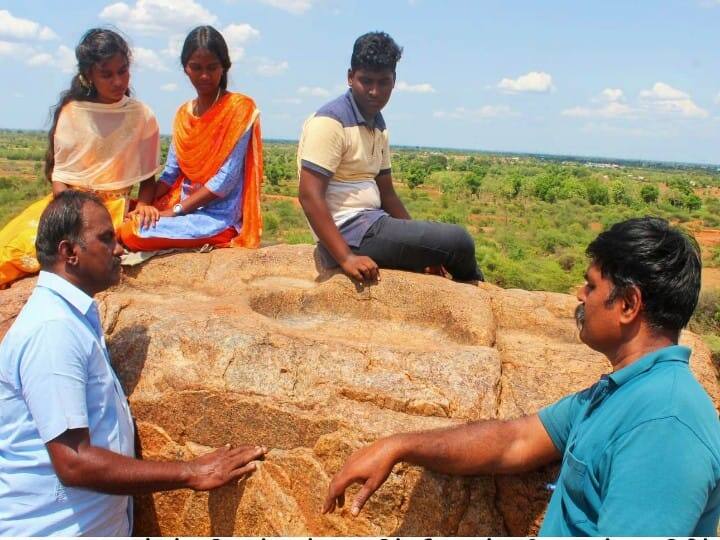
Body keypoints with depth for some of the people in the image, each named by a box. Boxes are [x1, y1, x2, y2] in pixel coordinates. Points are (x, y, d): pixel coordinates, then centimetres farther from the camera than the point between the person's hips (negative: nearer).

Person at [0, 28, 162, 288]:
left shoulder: (142, 117, 1)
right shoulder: (71, 112, 2)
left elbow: (148, 176, 6)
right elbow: (59, 172, 2)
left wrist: (143, 205, -15)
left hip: (112, 204, -3)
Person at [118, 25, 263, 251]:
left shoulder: (239, 108, -10)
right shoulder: (183, 114, 12)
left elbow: (225, 181, -16)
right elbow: (171, 173, 10)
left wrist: (174, 211, -15)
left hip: (219, 218, -6)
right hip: (185, 208, 7)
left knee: (132, 234, -20)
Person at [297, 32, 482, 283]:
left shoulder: (378, 126, 13)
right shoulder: (330, 121, -14)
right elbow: (310, 196, -21)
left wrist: (422, 244, 11)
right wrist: (346, 257, -29)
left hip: (371, 224, 10)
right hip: (350, 233, -9)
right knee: (458, 241, -11)